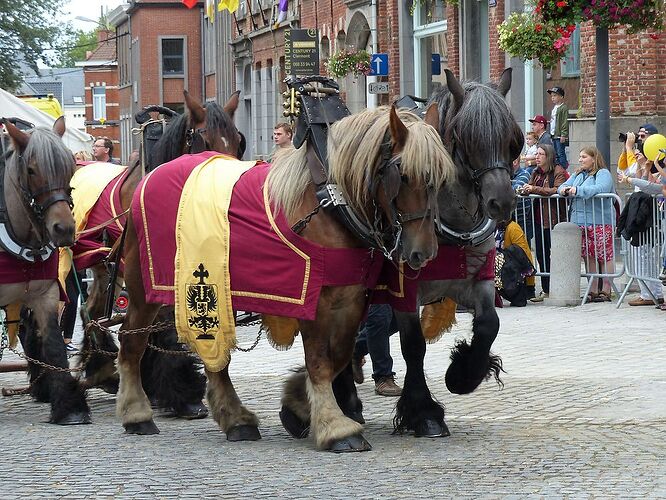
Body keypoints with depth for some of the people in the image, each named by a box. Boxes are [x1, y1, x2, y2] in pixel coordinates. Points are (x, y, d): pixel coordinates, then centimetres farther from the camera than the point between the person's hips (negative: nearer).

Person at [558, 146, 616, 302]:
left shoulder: (603, 174, -3)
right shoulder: (578, 174, 21)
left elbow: (601, 188, -20)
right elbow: (565, 186, 16)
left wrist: (578, 190, -26)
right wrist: (564, 189, -9)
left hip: (600, 223, -7)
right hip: (579, 223, 7)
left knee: (604, 256, -4)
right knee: (588, 257, 8)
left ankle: (606, 291, 0)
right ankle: (593, 291, 14)